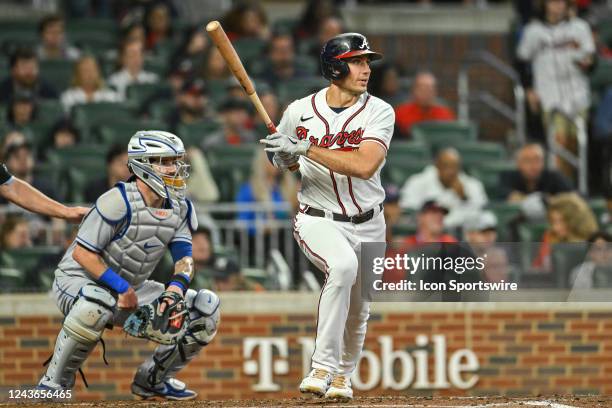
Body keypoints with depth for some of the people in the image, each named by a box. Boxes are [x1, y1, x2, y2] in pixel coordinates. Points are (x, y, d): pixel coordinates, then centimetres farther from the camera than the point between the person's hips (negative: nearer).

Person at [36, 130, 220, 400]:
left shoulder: (180, 209, 1)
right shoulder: (119, 201, -22)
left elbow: (184, 257, -4)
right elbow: (82, 253, -24)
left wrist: (177, 286, -26)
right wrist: (121, 288, -28)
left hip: (131, 289, 7)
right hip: (77, 280, -7)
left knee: (206, 308, -3)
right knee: (97, 302, -44)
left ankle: (152, 379, 11)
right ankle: (54, 383, -25)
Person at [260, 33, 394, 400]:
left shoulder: (380, 112, -11)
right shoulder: (299, 112, -5)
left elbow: (365, 165, -26)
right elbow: (281, 160, 12)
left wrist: (306, 148, -29)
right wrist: (283, 158, -13)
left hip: (367, 224, 2)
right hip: (318, 219, -2)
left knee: (358, 311, 12)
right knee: (343, 265, -33)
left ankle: (342, 375, 40)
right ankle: (323, 367, -30)